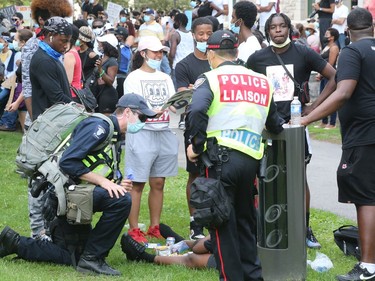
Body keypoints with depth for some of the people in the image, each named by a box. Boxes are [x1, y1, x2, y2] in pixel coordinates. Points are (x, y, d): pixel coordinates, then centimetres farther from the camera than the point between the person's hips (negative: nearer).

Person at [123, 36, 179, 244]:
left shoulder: (165, 78, 17)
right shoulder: (134, 78, -1)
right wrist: (153, 112, -27)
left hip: (165, 133, 6)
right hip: (142, 132, -6)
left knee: (158, 183, 8)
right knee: (137, 184, -3)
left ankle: (154, 228, 15)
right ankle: (133, 230, 0)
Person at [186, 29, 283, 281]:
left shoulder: (210, 79, -1)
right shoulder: (261, 81, 15)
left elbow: (196, 111, -19)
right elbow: (275, 125, 17)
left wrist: (196, 145, -9)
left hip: (221, 155, -5)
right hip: (251, 158, 5)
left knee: (223, 223, 2)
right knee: (246, 220, 19)